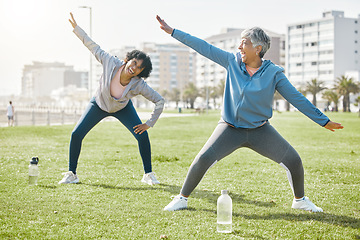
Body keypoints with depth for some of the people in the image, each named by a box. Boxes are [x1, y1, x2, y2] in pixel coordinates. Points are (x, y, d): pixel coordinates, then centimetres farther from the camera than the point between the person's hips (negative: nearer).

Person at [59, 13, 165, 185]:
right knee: (76, 134, -9)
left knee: (142, 135, -15)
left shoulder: (139, 85, -33)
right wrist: (76, 28, -16)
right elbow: (94, 48, -20)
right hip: (99, 104, 0)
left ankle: (148, 174, 3)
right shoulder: (111, 63, -35)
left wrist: (149, 124, -24)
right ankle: (71, 174, 6)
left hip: (122, 108, 0)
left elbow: (160, 101, -24)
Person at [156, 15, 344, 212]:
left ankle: (300, 200, 20)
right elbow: (204, 48, 0)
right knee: (203, 159, -17)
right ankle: (182, 199, 4)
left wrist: (324, 121, -3)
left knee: (293, 161, -8)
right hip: (230, 129, 0)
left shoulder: (273, 73, -7)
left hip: (260, 130, 0)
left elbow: (297, 99, -3)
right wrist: (172, 31, 0)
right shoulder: (232, 61, -3)